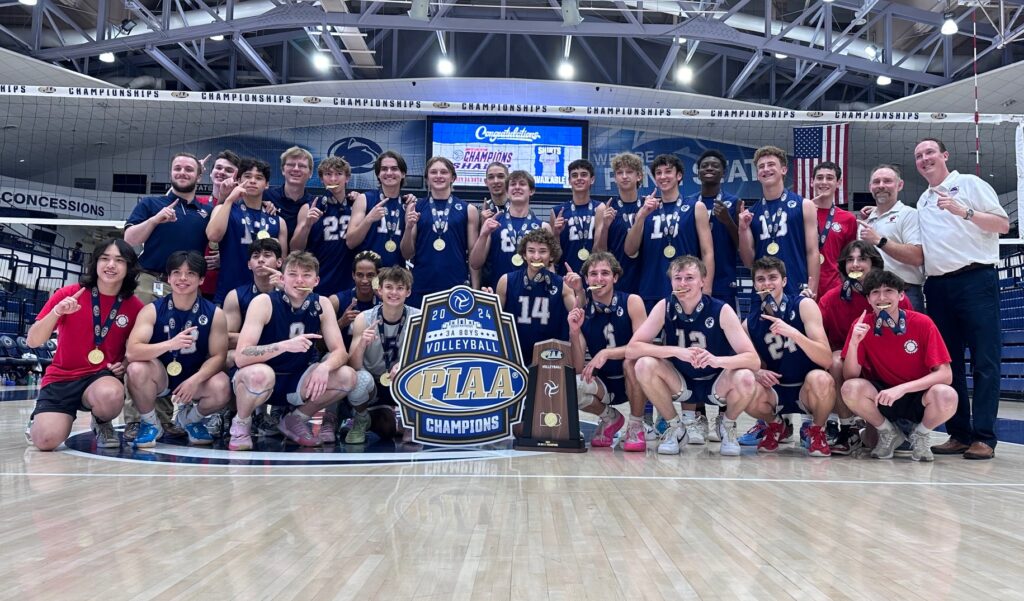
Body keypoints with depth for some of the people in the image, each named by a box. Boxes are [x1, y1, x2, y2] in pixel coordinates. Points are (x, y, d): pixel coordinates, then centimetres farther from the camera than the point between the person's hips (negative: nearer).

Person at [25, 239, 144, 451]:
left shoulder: (134, 306, -2)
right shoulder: (68, 294, -6)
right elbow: (32, 342, -7)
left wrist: (125, 365, -9)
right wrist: (56, 313, -25)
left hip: (103, 377, 0)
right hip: (61, 378, 0)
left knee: (111, 395, -37)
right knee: (46, 440, -22)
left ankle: (102, 424, 1)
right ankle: (40, 418, 18)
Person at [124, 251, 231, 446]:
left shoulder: (215, 313, -10)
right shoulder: (152, 310, -13)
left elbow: (218, 356, -11)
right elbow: (132, 352, -25)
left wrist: (195, 380, -30)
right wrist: (170, 344, -42)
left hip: (194, 379, 1)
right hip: (159, 377, -1)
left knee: (221, 388, -29)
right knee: (136, 369, -32)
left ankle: (189, 419, 9)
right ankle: (150, 423, -2)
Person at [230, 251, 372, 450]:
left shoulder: (322, 305, -6)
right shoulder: (264, 302, -19)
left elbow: (340, 352, -7)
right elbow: (241, 356, -28)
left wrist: (324, 367, -31)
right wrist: (285, 345, -42)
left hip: (296, 382, 4)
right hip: (259, 381, -4)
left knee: (348, 377, -17)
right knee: (260, 373, -39)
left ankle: (296, 420, 7)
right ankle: (241, 424, -6)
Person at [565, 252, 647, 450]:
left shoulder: (631, 302, -11)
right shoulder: (580, 312, -7)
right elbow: (578, 369, -10)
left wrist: (606, 353, -32)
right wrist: (574, 333, -26)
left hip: (633, 381, -2)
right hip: (604, 383, 2)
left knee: (632, 362, -34)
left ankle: (636, 426, -9)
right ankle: (610, 418, 7)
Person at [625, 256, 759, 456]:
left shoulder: (722, 311, -18)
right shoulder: (664, 307, -14)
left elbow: (754, 360, -23)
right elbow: (631, 350, -22)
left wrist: (717, 360, -43)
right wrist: (677, 352, -34)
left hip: (717, 384, -1)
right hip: (680, 384, 1)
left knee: (745, 379, -33)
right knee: (644, 365, -27)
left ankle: (728, 426, 3)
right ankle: (676, 427, -2)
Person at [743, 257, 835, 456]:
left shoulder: (803, 305, -11)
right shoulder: (750, 324, -3)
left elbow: (827, 360, -20)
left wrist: (793, 333, -34)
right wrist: (757, 373, -18)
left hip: (809, 392, -2)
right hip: (776, 392, 2)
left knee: (820, 379, -36)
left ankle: (817, 430, -2)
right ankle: (775, 425, 7)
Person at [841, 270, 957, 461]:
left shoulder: (922, 323, -13)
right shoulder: (862, 325, -9)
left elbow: (945, 374, -17)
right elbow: (850, 376, -13)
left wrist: (902, 388, -29)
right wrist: (854, 342, -30)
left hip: (918, 397, -1)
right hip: (881, 398, 1)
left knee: (946, 396, -34)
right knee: (851, 388, -31)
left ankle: (921, 435, 2)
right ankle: (888, 433, 1)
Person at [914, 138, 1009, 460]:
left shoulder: (970, 184, 6)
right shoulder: (923, 201, 22)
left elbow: (1003, 225, -2)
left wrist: (963, 211, -14)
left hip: (975, 279, -6)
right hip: (938, 286, 6)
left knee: (984, 360, -6)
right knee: (948, 362, 5)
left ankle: (984, 437, -6)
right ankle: (959, 433, 11)